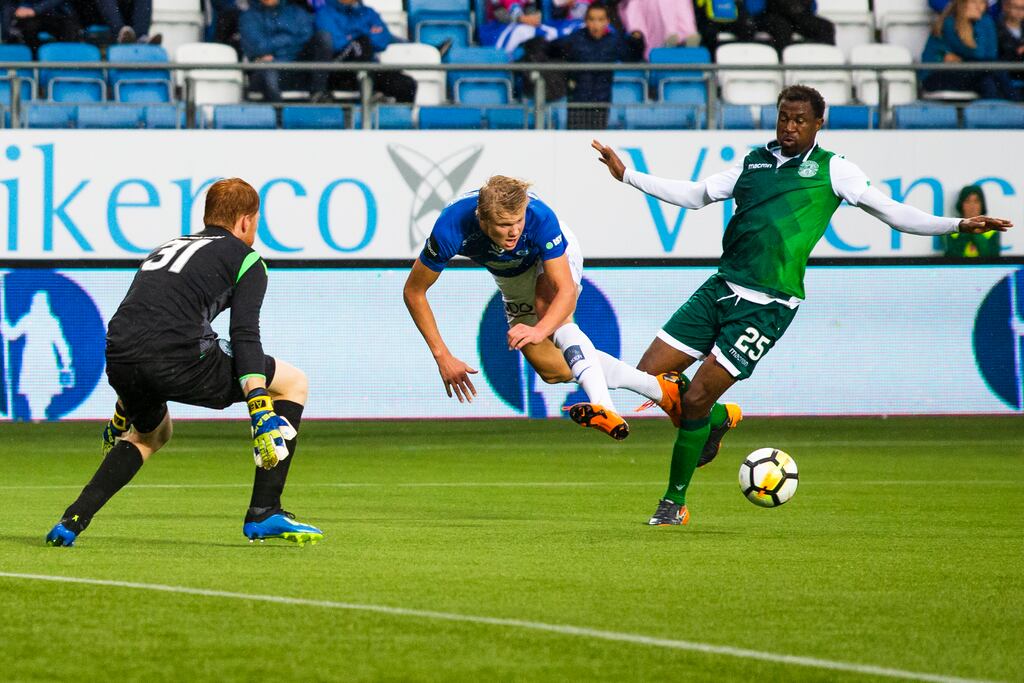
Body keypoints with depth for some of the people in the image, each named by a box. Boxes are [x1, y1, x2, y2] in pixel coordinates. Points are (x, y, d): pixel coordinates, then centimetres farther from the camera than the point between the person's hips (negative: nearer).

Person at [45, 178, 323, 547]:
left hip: (118, 362, 7)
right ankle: (264, 513, 8)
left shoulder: (166, 249, 33)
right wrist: (261, 414, -11)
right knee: (293, 382, 13)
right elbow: (244, 337, -3)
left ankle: (72, 520, 18)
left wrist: (122, 415, 48)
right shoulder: (245, 259, 13)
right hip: (179, 360, -7)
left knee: (151, 432, 38)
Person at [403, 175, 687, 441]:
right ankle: (658, 388, 9)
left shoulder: (540, 218, -42)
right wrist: (442, 356, -28)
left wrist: (539, 330, -59)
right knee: (553, 370, -1)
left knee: (552, 315, -36)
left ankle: (603, 408, -47)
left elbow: (567, 291, -40)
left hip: (551, 257, -4)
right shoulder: (451, 229, -39)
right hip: (512, 275, 4)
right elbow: (414, 292, -26)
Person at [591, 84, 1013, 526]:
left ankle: (675, 503, 8)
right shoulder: (754, 162, 16)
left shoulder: (832, 170, 4)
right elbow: (694, 196, 23)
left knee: (695, 400, -11)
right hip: (721, 289, 5)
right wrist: (626, 175, 21)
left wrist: (956, 225, -7)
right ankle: (718, 420, 27)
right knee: (647, 376, -1)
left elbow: (890, 211, 3)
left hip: (767, 306, -5)